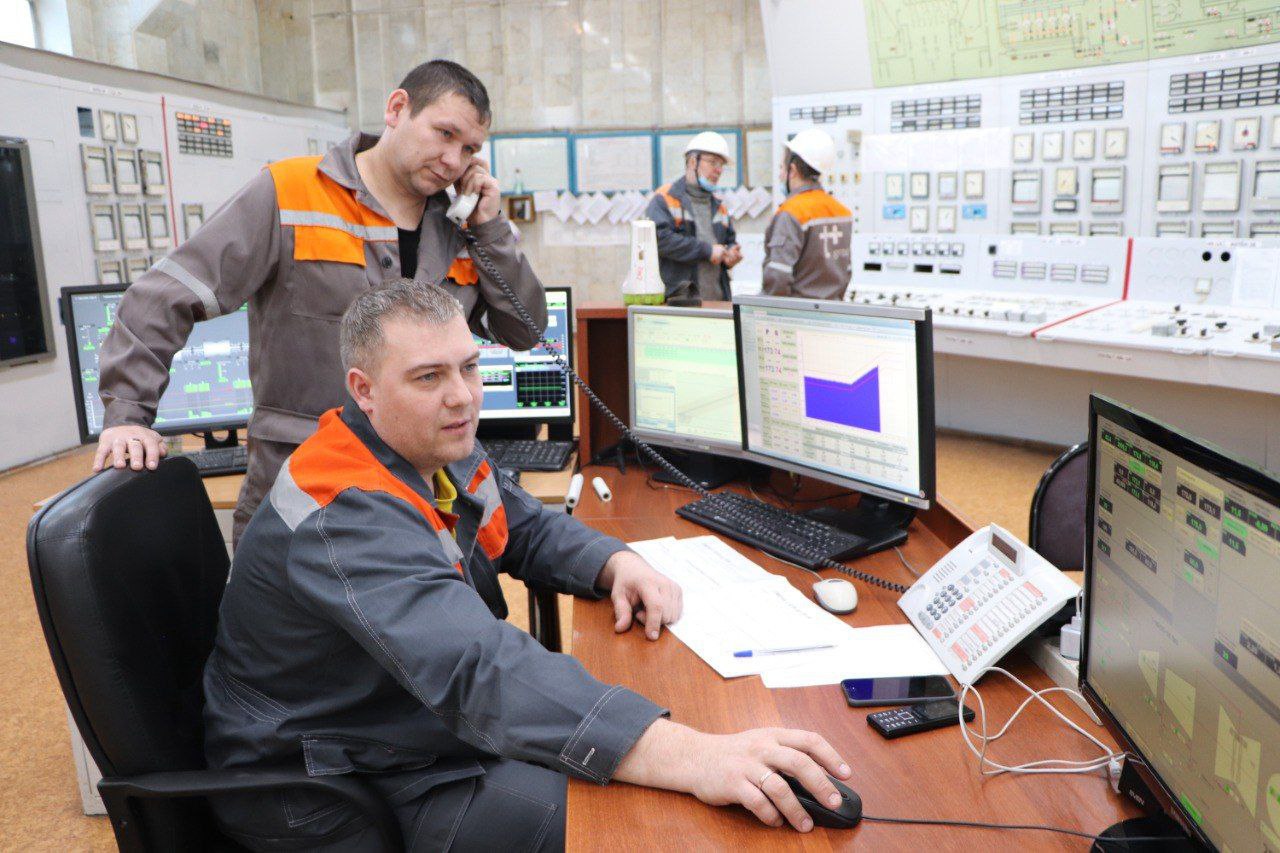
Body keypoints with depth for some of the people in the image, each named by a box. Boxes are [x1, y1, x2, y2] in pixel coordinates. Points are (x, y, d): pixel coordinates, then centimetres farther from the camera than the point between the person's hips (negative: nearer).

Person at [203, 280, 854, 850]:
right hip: (326, 795, -8)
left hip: (427, 719, 9)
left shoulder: (440, 450, -2)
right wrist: (685, 756, -54)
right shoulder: (347, 518, -32)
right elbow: (476, 668, -45)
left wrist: (617, 564, -12)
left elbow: (530, 527, 11)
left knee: (624, 718, 0)